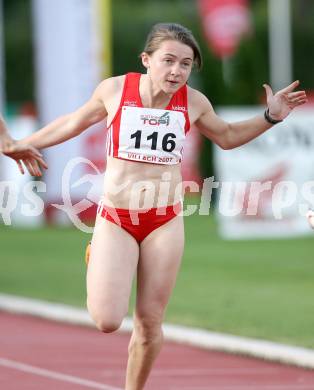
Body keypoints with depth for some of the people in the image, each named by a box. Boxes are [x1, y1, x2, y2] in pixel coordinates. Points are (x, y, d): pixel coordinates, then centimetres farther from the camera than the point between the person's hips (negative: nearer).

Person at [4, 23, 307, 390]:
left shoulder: (193, 102, -3)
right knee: (107, 321, -13)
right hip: (115, 219, -2)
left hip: (165, 223, 2)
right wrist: (19, 144, 14)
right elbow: (73, 124, 11)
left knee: (150, 323, 3)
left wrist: (270, 117, 5)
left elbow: (227, 136, 18)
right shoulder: (114, 90, -8)